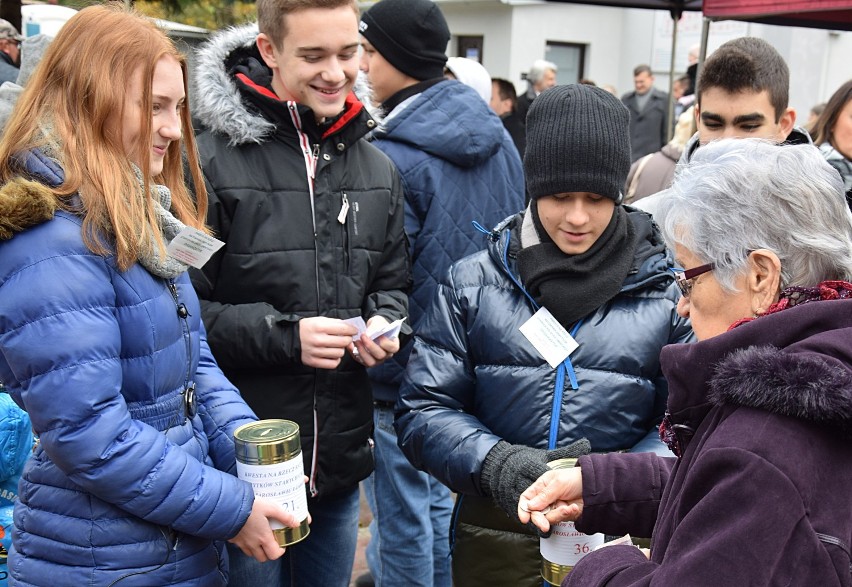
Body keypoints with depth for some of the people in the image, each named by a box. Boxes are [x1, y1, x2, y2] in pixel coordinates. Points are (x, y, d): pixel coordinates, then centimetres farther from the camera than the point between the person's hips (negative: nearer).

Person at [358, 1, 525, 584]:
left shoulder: (393, 158, -23)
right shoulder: (496, 134, 3)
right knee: (438, 498, 24)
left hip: (404, 375, -8)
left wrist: (370, 371, -10)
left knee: (403, 520, 9)